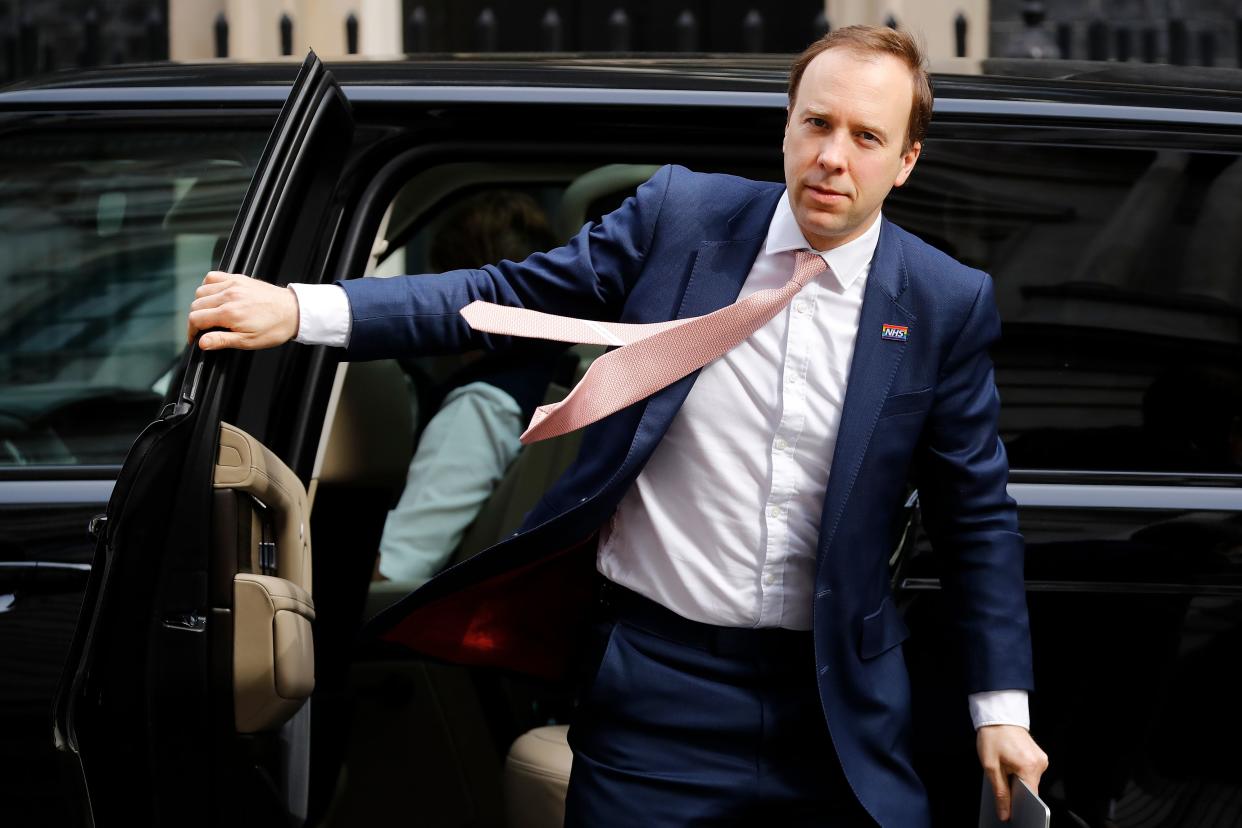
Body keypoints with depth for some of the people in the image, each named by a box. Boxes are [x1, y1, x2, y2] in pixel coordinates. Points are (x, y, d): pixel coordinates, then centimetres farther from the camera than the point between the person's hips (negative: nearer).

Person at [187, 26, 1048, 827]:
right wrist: (300, 310, -7)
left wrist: (1002, 710, 2)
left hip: (839, 705, 0)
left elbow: (978, 517, 4)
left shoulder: (949, 303, -2)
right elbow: (509, 295, 2)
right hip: (655, 679, 0)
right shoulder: (679, 214, -1)